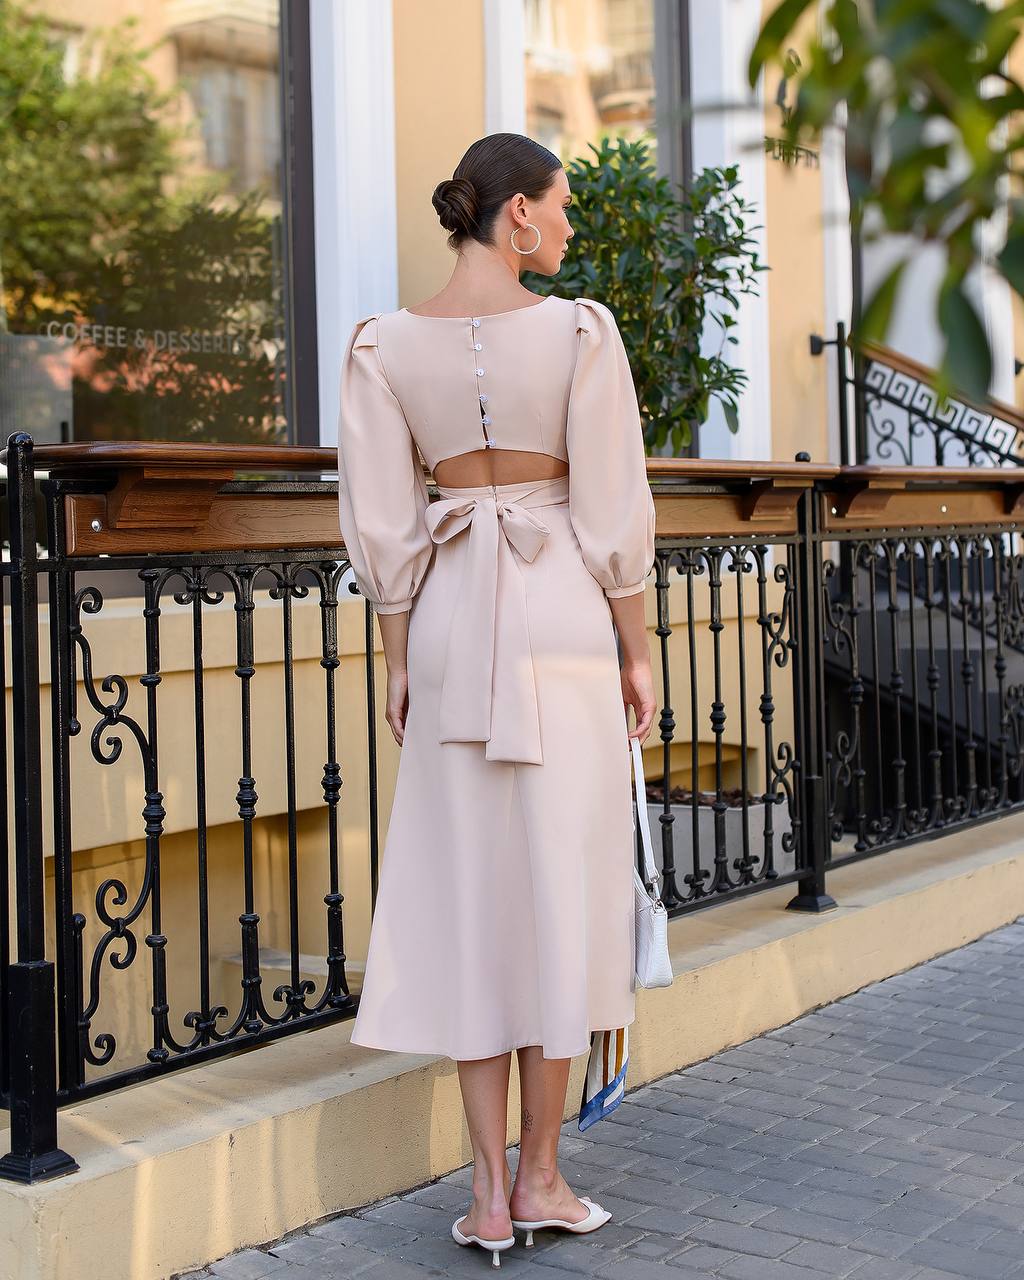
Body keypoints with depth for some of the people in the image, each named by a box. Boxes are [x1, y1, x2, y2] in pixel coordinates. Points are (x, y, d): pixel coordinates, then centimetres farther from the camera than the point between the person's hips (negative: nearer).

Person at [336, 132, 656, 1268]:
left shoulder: (383, 344, 2)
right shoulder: (580, 330, -7)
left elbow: (381, 524, 2)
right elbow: (614, 511, -7)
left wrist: (399, 659, 10)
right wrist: (636, 652, 2)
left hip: (449, 619, 3)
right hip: (563, 614, -3)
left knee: (465, 888, 7)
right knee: (562, 885, 6)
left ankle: (490, 1188, 11)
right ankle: (542, 1173, 15)